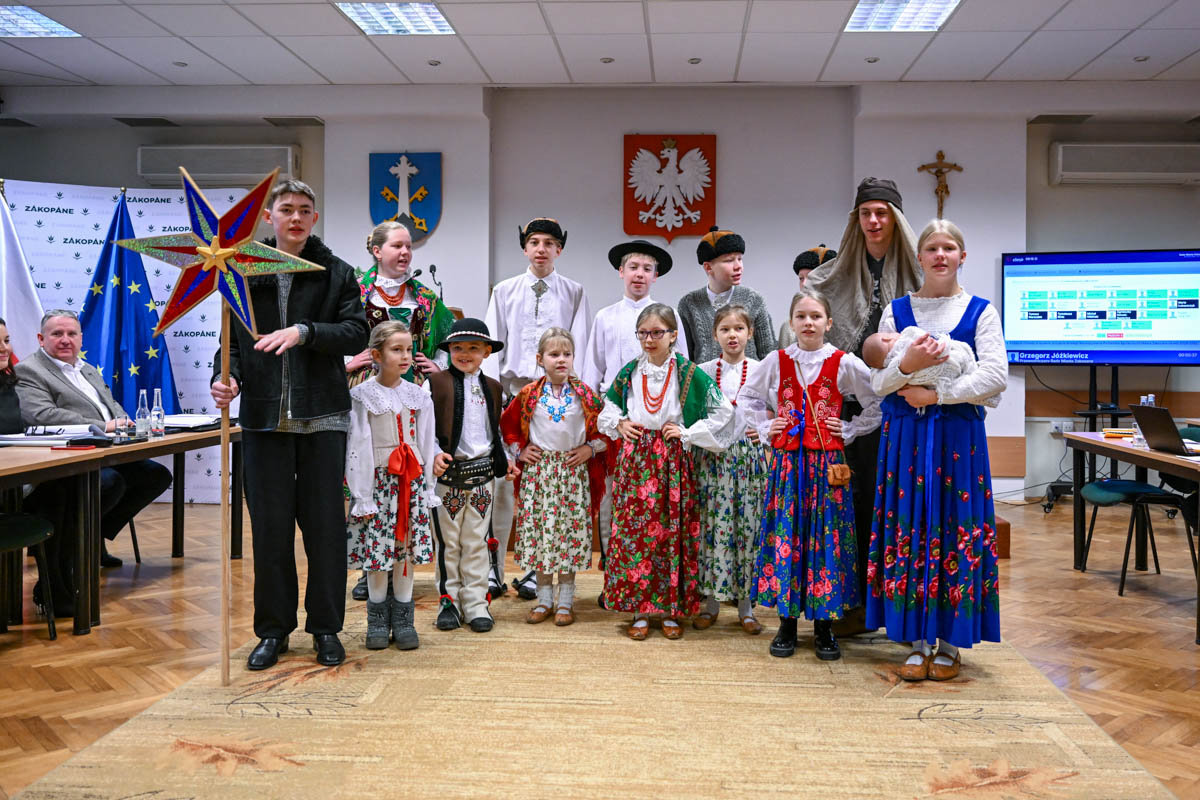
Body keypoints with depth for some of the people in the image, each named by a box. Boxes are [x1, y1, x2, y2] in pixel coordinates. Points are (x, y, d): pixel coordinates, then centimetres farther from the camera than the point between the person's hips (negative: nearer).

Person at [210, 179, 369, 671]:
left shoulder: (337, 273, 6)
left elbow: (356, 334, -5)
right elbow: (232, 337, 11)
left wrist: (305, 331, -18)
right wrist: (225, 376, -8)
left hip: (322, 417, -1)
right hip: (264, 417, 1)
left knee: (325, 523, 4)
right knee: (269, 525, 6)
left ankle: (326, 628, 17)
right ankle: (273, 629, 19)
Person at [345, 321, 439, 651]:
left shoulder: (418, 396, 7)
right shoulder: (362, 396, -5)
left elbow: (426, 442, 12)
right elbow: (355, 446, -6)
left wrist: (426, 487, 8)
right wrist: (361, 496, -10)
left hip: (412, 480, 3)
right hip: (379, 479, -3)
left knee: (407, 549, 5)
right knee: (377, 549, -1)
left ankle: (403, 620, 15)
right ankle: (378, 622, 14)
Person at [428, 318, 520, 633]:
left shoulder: (492, 387, 13)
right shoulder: (437, 383, -3)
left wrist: (506, 461, 10)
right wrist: (434, 455, -19)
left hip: (482, 473, 3)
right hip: (448, 474, -3)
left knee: (476, 541, 8)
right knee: (448, 541, 5)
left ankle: (476, 603, 15)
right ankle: (449, 600, 17)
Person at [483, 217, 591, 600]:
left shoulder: (573, 293, 10)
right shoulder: (504, 291, 13)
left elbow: (578, 348, 5)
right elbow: (492, 344, 9)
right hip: (511, 389, 1)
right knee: (502, 477, -3)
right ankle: (493, 567, 4)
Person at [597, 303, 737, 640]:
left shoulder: (690, 374, -3)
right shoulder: (629, 372, 6)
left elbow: (721, 413, 0)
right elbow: (608, 407, 22)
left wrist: (687, 433, -7)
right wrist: (619, 424, 2)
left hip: (673, 462, -2)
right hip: (635, 460, 2)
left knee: (673, 531, 1)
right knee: (633, 531, 0)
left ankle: (671, 609, 14)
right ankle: (639, 609, 11)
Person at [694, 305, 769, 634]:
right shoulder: (703, 371, 6)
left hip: (749, 455, 0)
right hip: (713, 456, 0)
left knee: (748, 526, 1)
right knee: (713, 526, -1)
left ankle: (745, 605, 12)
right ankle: (711, 601, 12)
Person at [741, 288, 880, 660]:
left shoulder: (844, 364, -1)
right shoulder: (776, 362, 4)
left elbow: (878, 403, 6)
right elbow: (749, 395, 19)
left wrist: (849, 430, 0)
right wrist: (766, 428, 9)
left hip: (827, 461, -1)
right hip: (786, 460, 1)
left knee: (826, 537, 0)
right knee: (785, 535, 2)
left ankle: (824, 626, 13)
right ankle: (787, 624, 13)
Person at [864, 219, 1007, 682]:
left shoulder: (981, 311, 4)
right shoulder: (896, 311, 8)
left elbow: (995, 377, -7)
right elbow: (878, 383, 3)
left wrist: (937, 393, -13)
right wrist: (907, 364, -17)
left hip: (959, 435, -1)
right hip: (906, 435, 1)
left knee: (957, 530, 1)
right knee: (908, 530, 1)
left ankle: (949, 642, 13)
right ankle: (917, 641, 11)